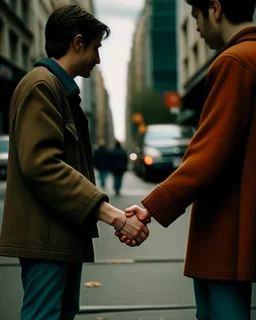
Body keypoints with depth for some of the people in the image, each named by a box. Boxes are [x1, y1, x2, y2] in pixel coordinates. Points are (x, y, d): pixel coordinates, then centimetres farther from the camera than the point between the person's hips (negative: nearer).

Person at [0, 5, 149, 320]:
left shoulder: (62, 89, 19)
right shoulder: (40, 85, -11)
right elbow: (41, 165, -23)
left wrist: (112, 212, 12)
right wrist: (108, 212, -24)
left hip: (65, 232, 10)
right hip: (45, 234, -10)